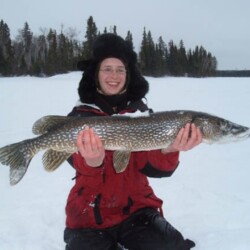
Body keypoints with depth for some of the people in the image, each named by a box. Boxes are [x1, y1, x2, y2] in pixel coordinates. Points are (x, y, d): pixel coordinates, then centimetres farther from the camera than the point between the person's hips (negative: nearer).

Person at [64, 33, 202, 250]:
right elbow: (79, 161, -22)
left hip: (136, 207, 1)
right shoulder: (80, 115, -4)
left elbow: (150, 166, -12)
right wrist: (91, 161, -46)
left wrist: (168, 150, -34)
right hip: (90, 213, -1)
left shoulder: (141, 112, 0)